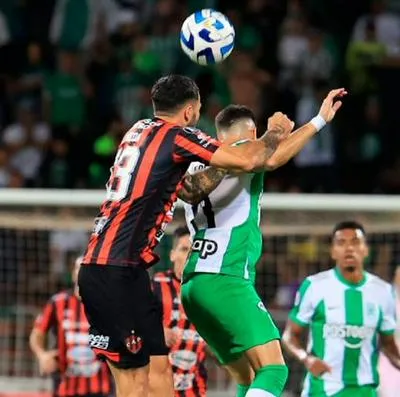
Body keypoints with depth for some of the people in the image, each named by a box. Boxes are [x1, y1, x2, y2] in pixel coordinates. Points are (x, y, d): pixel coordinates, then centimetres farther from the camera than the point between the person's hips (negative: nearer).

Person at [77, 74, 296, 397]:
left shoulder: (140, 130, 17)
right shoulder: (177, 135, -7)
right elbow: (248, 161, -10)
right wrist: (275, 132, 8)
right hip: (118, 272, -9)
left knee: (159, 368, 9)